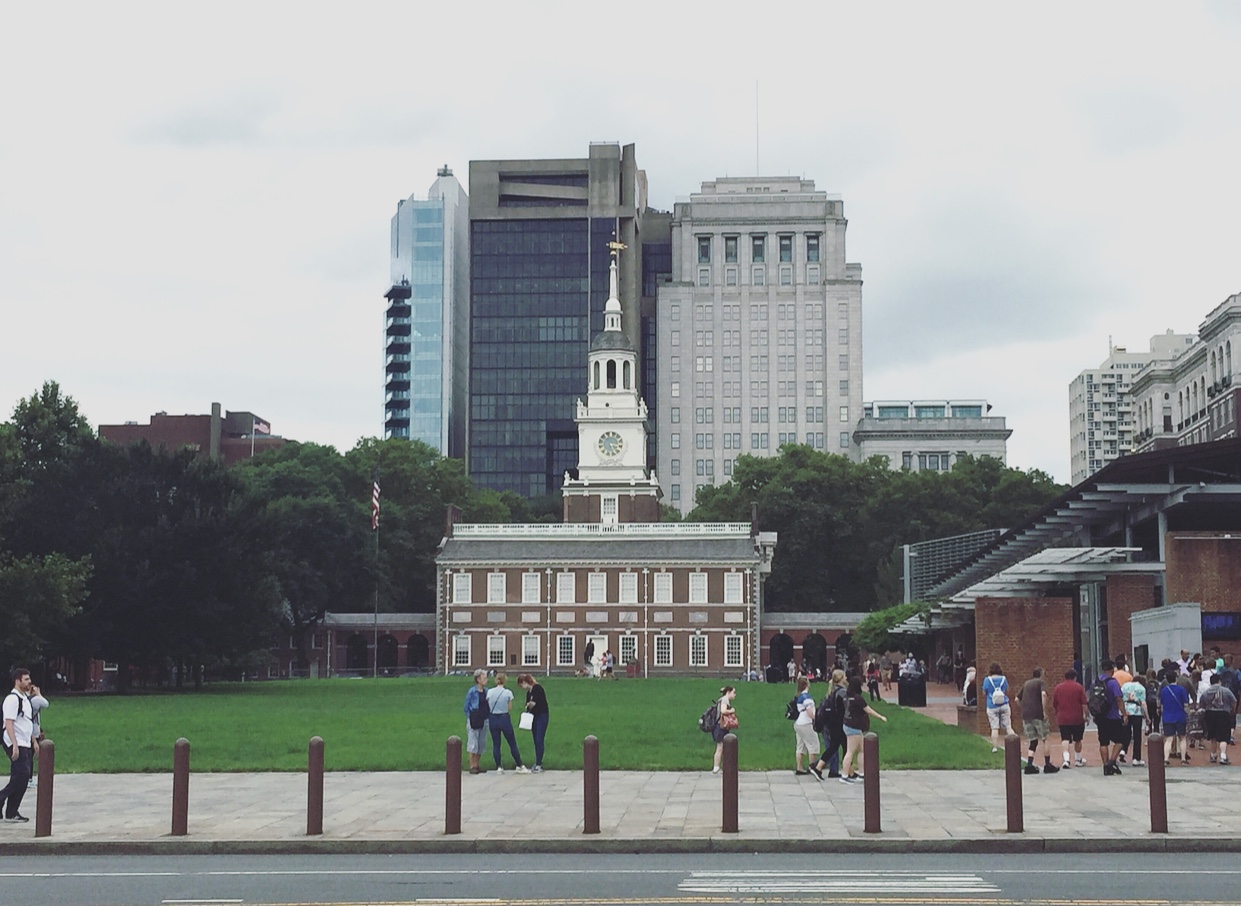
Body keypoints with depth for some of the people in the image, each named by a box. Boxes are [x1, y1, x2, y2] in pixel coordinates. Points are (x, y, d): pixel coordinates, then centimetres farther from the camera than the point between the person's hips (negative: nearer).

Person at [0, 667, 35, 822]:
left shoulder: (25, 698, 16)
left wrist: (34, 740, 22)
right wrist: (15, 745, -26)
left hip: (25, 744, 9)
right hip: (15, 744, -9)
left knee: (21, 777, 7)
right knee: (22, 775, -16)